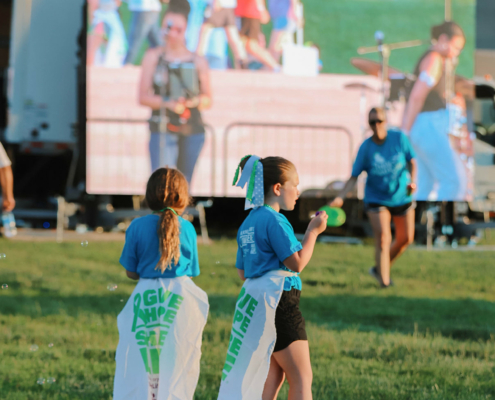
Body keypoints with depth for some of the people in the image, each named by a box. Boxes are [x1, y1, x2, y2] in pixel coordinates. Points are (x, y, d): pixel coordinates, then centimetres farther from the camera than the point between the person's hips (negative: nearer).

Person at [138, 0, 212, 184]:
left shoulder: (198, 62, 8)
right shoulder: (153, 57, 7)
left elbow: (208, 100, 10)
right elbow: (143, 97, 3)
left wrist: (195, 100, -14)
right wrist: (167, 103, -15)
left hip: (192, 130, 2)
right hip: (162, 129, -2)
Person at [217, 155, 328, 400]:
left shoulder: (248, 223, 17)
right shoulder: (274, 221, -12)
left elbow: (242, 272, 22)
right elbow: (297, 263, -16)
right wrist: (313, 232, -6)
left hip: (254, 304, 9)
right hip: (279, 301, -9)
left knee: (272, 379, 9)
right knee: (301, 378, -4)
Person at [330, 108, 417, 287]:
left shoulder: (399, 138, -10)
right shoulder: (366, 148, -13)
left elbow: (412, 162, -1)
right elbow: (354, 177, -12)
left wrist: (413, 180, -19)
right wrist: (340, 197, -25)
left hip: (402, 197, 3)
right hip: (376, 199, -3)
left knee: (406, 239, 8)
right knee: (383, 239, -16)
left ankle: (379, 269, 29)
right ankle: (384, 281, -12)